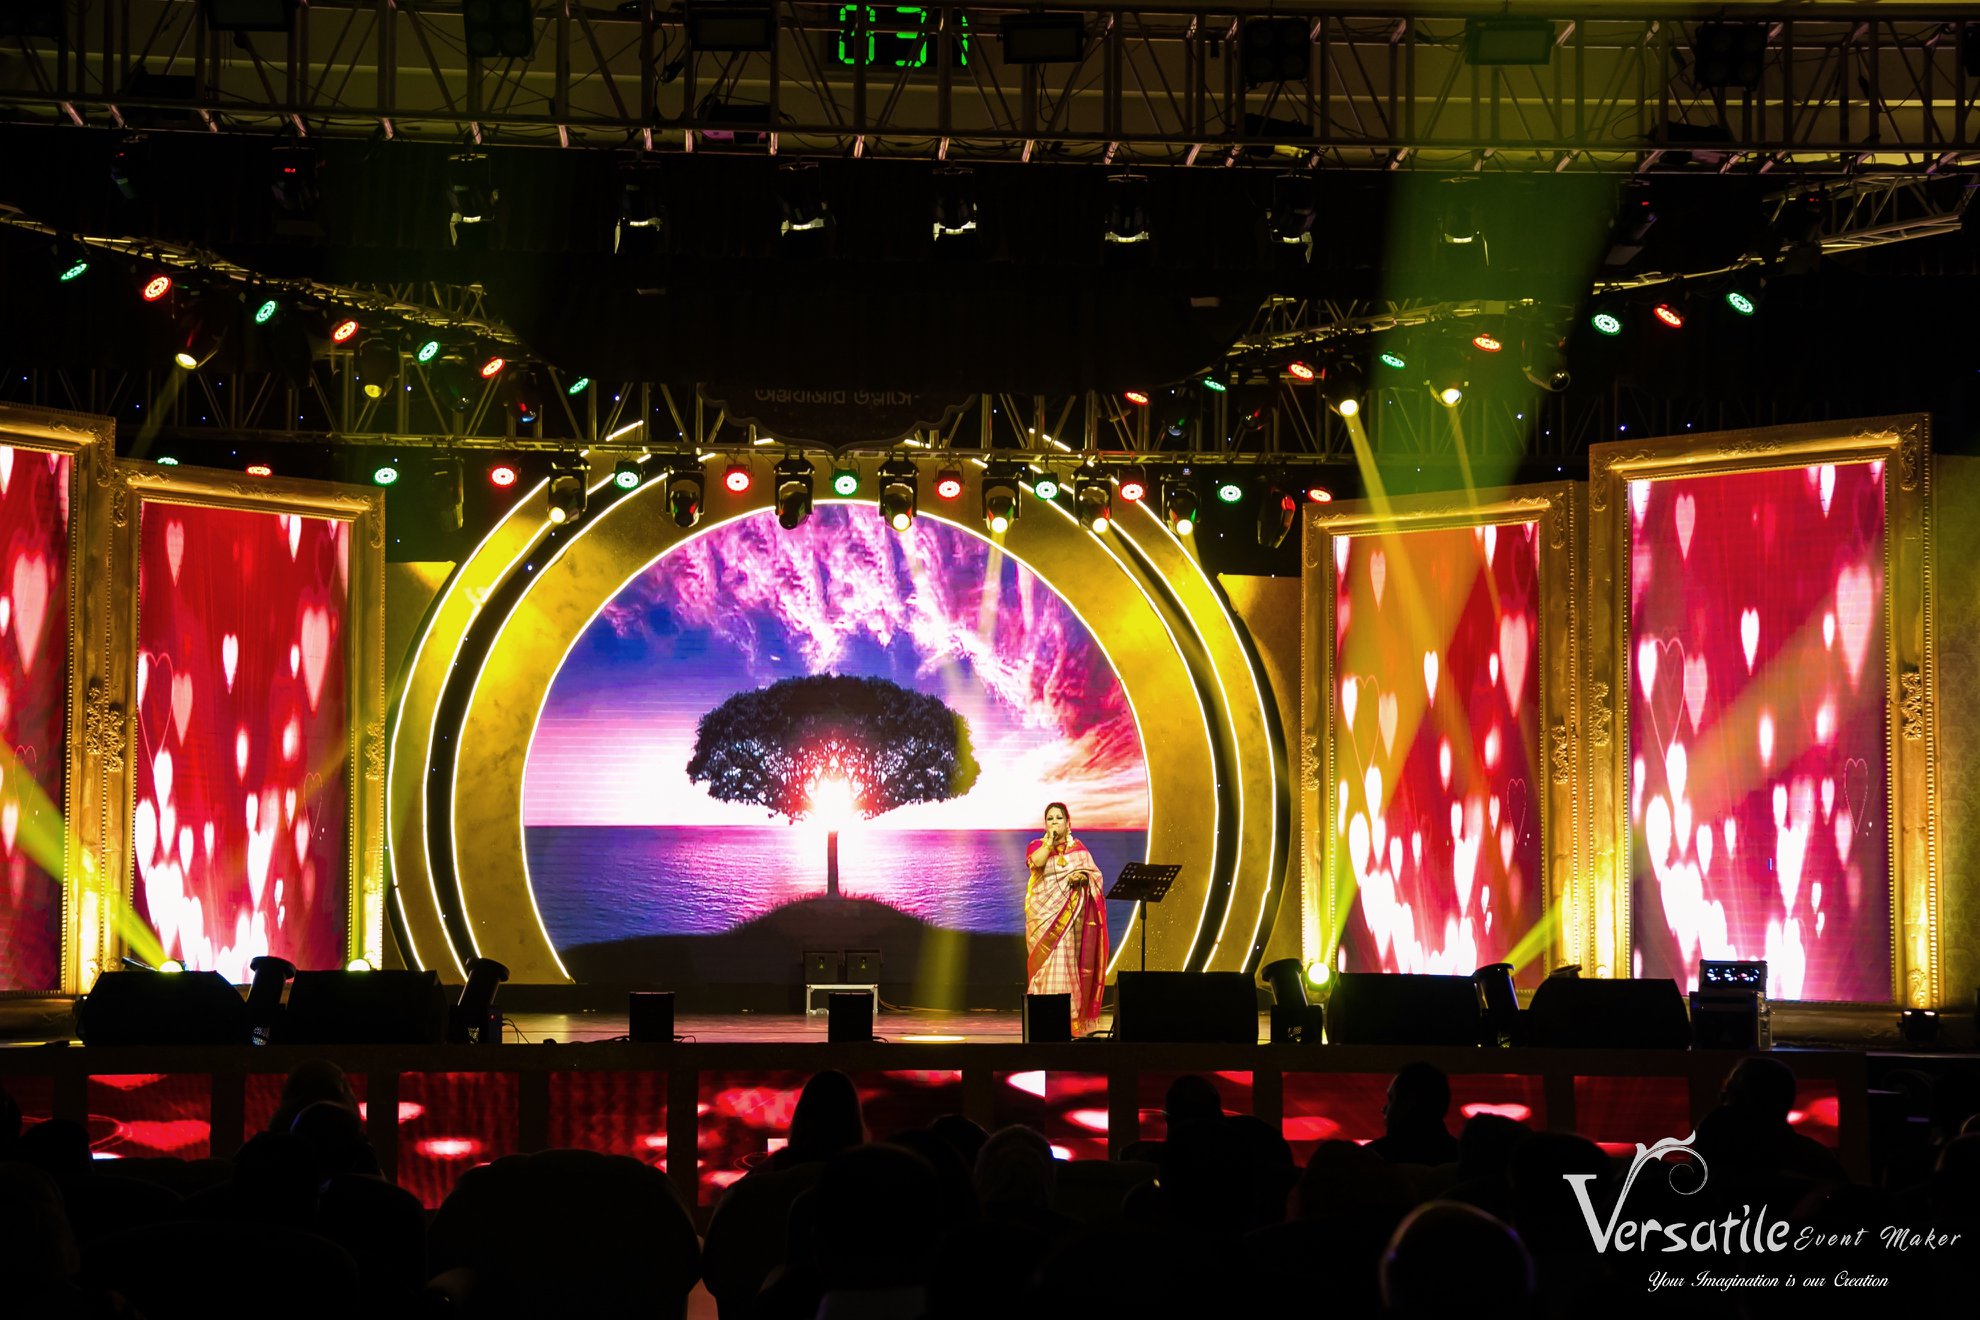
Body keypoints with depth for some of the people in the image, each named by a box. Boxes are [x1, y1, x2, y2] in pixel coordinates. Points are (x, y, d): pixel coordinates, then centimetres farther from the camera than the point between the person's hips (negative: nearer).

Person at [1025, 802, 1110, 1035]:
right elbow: (1036, 862, -14)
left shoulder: (1078, 847, 14)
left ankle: (1073, 1016, -2)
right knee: (1048, 961, -9)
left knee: (1070, 962, -2)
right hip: (1045, 914, -1)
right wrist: (1050, 840, -8)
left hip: (1072, 916, 1)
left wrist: (1083, 877, -13)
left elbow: (1095, 873, 7)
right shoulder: (1037, 846, 8)